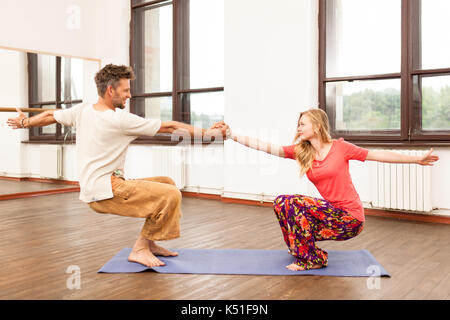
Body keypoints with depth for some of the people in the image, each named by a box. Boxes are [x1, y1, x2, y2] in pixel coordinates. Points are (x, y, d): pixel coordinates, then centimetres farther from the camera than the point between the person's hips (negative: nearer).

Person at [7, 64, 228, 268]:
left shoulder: (82, 111, 6)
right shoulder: (121, 121, -17)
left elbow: (50, 116, 24)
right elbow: (168, 127, -14)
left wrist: (24, 122, 44)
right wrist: (209, 133, -9)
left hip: (94, 189, 10)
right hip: (105, 192, -10)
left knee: (167, 183, 14)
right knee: (170, 195, -21)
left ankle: (149, 242, 20)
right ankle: (140, 248, -5)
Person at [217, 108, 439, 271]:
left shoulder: (340, 147, -6)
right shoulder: (300, 152, 4)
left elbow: (377, 155, 1)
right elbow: (267, 148, -5)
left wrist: (418, 159, 3)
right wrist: (233, 136, -13)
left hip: (350, 219, -5)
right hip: (330, 214, 5)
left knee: (294, 203, -21)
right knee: (280, 202, -4)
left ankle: (312, 259, -8)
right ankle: (302, 249, 11)